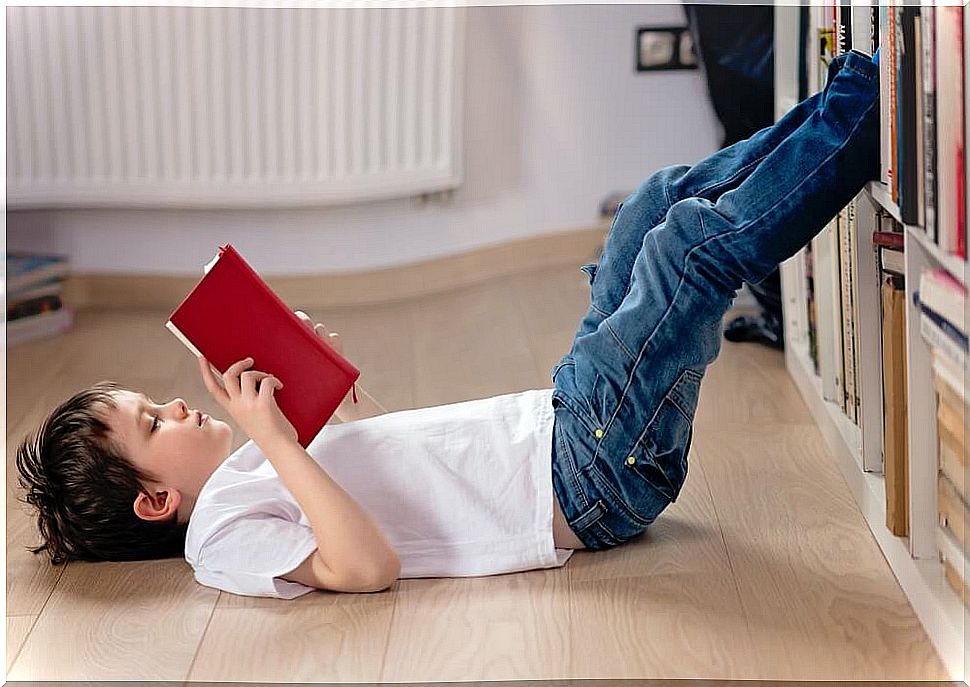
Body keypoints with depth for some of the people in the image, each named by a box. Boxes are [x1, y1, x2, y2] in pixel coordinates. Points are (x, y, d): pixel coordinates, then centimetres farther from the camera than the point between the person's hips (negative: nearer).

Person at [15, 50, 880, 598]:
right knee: (698, 239, -18)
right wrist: (278, 441, -29)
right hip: (594, 471, -9)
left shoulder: (240, 475, 14)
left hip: (558, 421, 9)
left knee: (666, 198, 12)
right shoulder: (226, 533, -14)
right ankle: (863, 102, -1)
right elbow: (370, 565, -32)